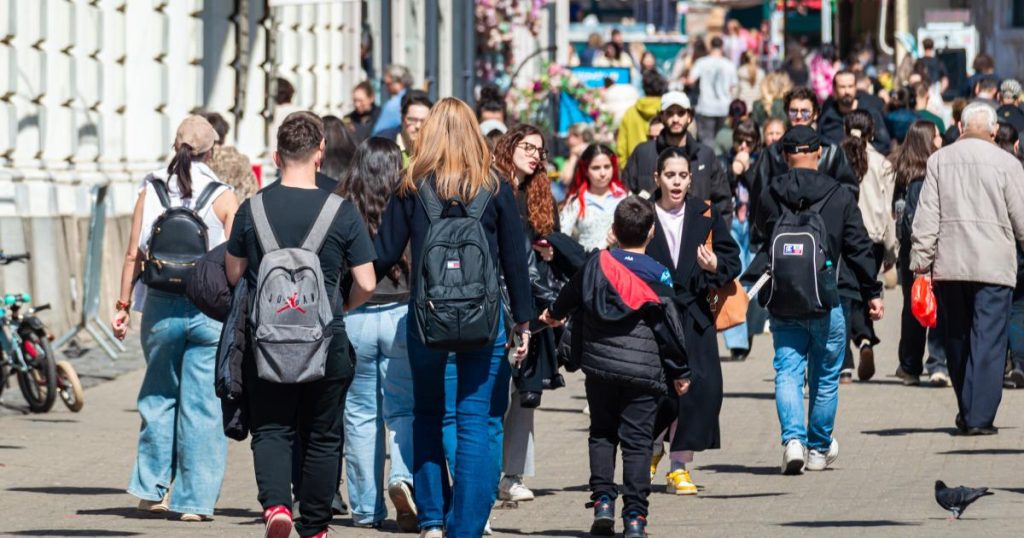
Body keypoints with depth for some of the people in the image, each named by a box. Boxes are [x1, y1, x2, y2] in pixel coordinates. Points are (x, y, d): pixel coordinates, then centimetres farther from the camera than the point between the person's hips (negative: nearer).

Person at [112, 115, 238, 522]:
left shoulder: (151, 192, 2)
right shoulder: (223, 198, -3)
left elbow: (134, 254, 2)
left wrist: (123, 305, 7)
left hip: (161, 306, 2)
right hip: (209, 311, -2)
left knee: (158, 397, 16)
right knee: (202, 404, 2)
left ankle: (151, 489, 15)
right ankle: (195, 499, 2)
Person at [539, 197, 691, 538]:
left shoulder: (597, 265, 2)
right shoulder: (658, 276, -5)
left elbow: (572, 294, 22)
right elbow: (668, 328, -3)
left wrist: (554, 314, 45)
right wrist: (680, 372, 8)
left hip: (599, 366, 2)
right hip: (644, 370, -2)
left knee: (602, 434, 16)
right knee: (637, 441, 0)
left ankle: (603, 501, 1)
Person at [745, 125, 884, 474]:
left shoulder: (770, 197, 0)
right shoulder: (839, 197, -2)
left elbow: (761, 242, 11)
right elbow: (858, 248, 2)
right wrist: (872, 292, 10)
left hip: (782, 302, 1)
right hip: (824, 301, -1)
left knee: (787, 373, 4)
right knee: (825, 376, 12)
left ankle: (793, 438, -16)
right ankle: (819, 448, 21)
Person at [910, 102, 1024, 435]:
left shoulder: (939, 160, 4)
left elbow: (927, 216, 1)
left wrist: (921, 262, 4)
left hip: (949, 265, 3)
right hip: (994, 266, -3)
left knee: (957, 340, 14)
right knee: (988, 342, -2)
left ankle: (967, 413, 22)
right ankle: (980, 417, -8)